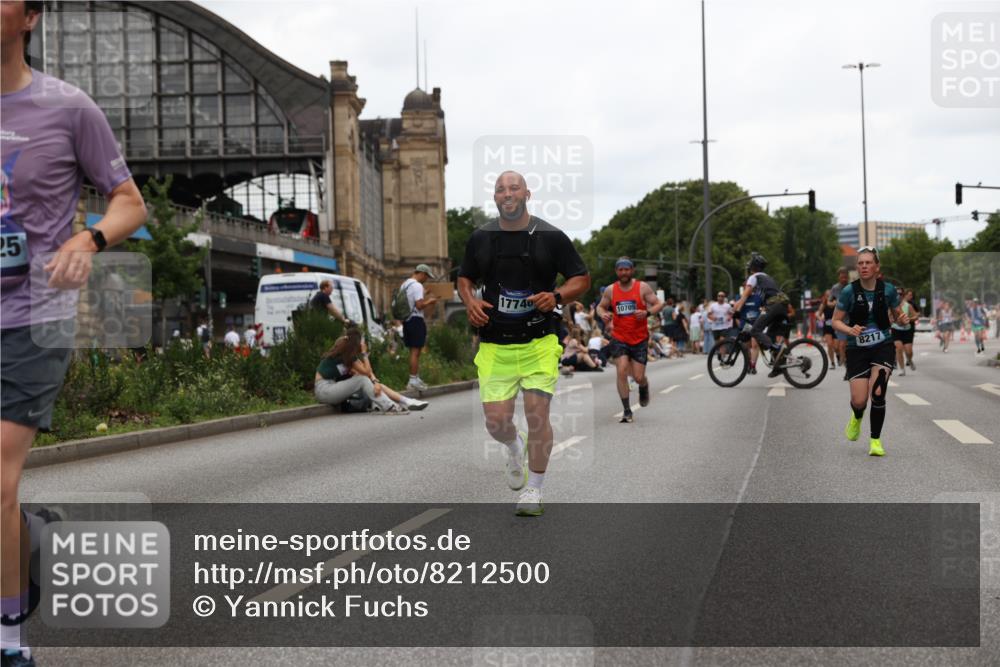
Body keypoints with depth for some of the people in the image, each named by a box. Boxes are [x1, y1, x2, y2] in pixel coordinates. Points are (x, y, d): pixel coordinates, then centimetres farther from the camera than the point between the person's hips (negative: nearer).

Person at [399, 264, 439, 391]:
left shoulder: (404, 284, 16)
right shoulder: (417, 286, -14)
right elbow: (419, 305, -20)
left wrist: (425, 299, 20)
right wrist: (429, 301, -4)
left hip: (407, 320, 9)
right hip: (416, 319, -9)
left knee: (413, 351, 15)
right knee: (415, 352, -6)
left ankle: (416, 378, 20)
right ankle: (413, 381, -6)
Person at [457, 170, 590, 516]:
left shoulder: (551, 237, -1)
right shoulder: (480, 238, 6)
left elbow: (582, 278, 5)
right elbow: (464, 278, 19)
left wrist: (557, 297, -15)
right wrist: (470, 302, -2)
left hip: (539, 342, -2)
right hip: (494, 345, 2)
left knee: (537, 414, -7)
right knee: (496, 421, -2)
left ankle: (533, 491, 11)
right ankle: (515, 448, 35)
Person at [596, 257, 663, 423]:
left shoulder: (643, 287, -4)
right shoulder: (610, 290, 1)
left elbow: (659, 304, -3)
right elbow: (600, 306, 14)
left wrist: (647, 312, -23)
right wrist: (603, 314, -10)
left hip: (640, 339, -1)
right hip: (619, 338, 1)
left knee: (638, 377, 0)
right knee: (622, 371, -16)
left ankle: (644, 388, 40)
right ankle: (627, 411, -6)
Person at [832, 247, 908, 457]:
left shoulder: (888, 289, -4)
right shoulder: (849, 291, -9)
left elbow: (897, 316, 10)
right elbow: (836, 321, -3)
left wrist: (903, 319, -14)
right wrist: (850, 330, -23)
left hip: (883, 347, 0)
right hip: (857, 349, 0)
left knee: (877, 393, -19)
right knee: (859, 401, -6)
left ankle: (875, 440, 2)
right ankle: (857, 417, 35)